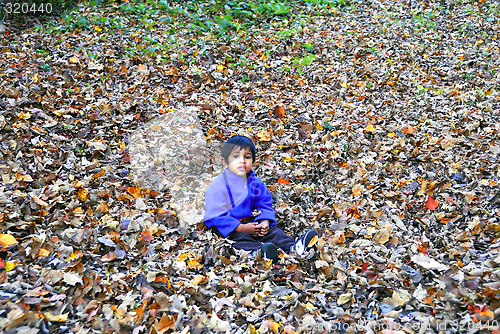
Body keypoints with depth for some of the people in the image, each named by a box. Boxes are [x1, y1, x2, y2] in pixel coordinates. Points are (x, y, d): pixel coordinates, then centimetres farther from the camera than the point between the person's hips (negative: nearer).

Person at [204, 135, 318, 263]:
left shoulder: (255, 183, 5)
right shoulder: (218, 185, -14)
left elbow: (264, 204, 12)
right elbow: (217, 216, -18)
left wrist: (265, 221, -12)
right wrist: (242, 228, -24)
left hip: (250, 221, 6)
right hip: (227, 226, -6)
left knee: (272, 230, -15)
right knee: (242, 238, -34)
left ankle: (293, 246, -35)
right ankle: (258, 251, -60)